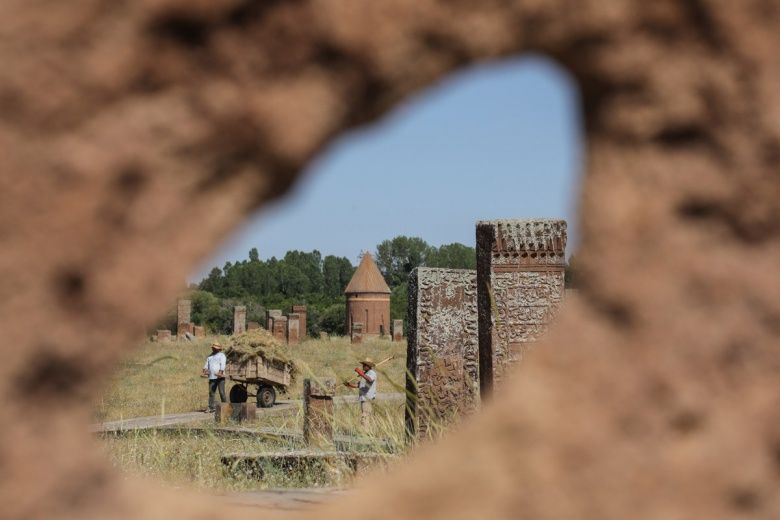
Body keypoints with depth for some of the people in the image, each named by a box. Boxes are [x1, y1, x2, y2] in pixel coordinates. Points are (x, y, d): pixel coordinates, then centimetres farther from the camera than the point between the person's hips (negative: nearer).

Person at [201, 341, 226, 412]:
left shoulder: (221, 355, 2)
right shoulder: (210, 356, 21)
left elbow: (222, 365, -11)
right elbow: (206, 365, 17)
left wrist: (220, 372, -26)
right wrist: (205, 370, -4)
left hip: (220, 377, -6)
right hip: (212, 377, 6)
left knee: (222, 392, -7)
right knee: (211, 392, 1)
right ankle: (210, 407, 3)